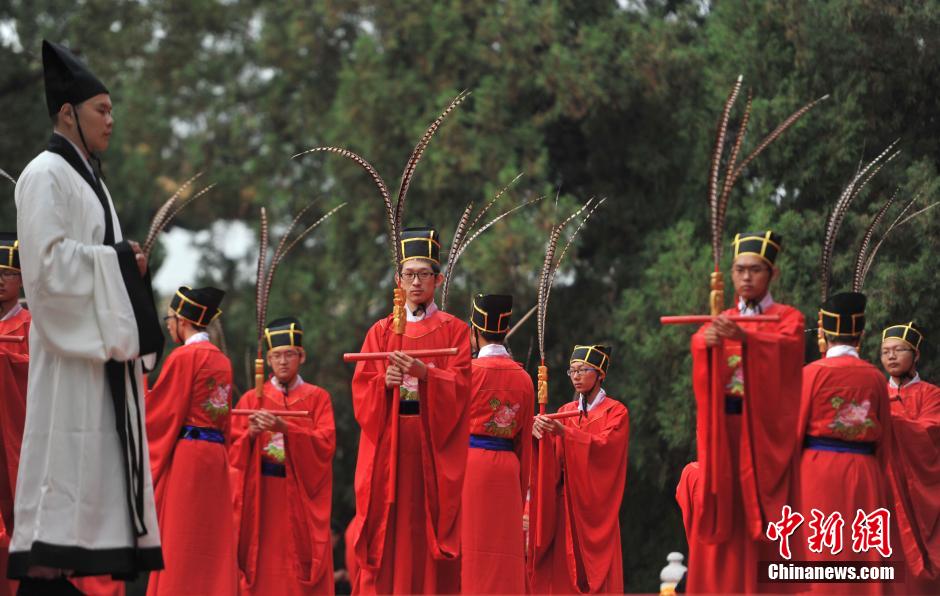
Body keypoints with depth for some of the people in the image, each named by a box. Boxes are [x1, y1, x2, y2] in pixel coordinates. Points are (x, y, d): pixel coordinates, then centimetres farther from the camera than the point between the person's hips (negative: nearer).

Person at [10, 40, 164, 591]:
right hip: (69, 346, -9)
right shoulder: (45, 175, -8)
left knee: (94, 459, 4)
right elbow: (46, 259, -17)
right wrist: (117, 258, -12)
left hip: (102, 340, 9)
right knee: (64, 459, -13)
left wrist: (128, 262, 6)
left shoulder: (88, 177, 20)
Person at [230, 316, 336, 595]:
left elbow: (326, 444, -7)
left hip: (302, 496, -1)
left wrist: (285, 428, -20)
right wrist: (251, 434, -17)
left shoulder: (317, 398, 8)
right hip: (260, 497, 1)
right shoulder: (251, 400, 11)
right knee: (264, 568, -6)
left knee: (300, 571, -6)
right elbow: (234, 451, 4)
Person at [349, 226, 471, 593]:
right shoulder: (381, 331, 14)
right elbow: (361, 387, 6)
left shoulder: (454, 331, 7)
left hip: (433, 443, -2)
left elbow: (459, 386, -4)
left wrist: (425, 374, -21)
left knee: (430, 531, -6)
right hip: (388, 444, 2)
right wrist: (384, 381, -15)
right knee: (387, 531, -4)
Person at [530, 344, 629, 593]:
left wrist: (564, 432, -28)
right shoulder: (565, 411, 15)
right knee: (561, 572, -4)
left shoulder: (616, 412, 2)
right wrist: (542, 431, -20)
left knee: (594, 574, -9)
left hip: (595, 504, -4)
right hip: (564, 503, 4)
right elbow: (553, 459, 2)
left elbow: (604, 445, -16)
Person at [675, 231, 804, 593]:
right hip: (723, 431, 3)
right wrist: (707, 341, -32)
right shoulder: (722, 321, 14)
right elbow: (699, 344, -8)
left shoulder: (788, 319, 5)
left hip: (764, 432, -3)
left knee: (759, 528, -7)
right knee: (720, 525, -2)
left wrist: (743, 337, -37)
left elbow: (782, 347, -19)